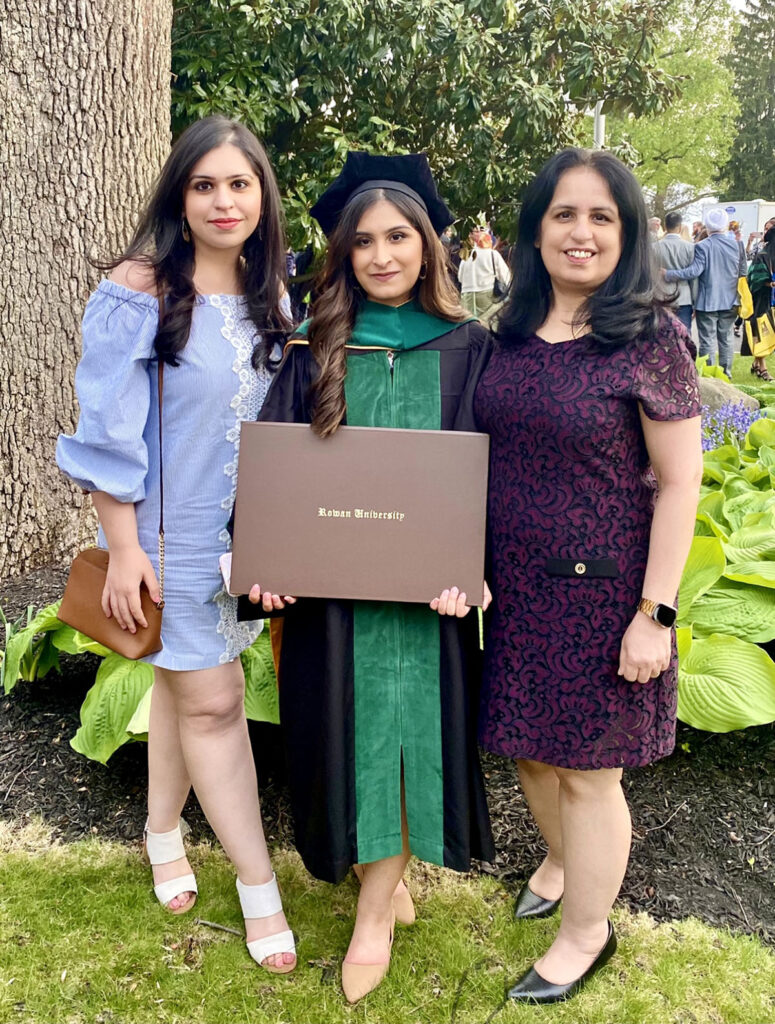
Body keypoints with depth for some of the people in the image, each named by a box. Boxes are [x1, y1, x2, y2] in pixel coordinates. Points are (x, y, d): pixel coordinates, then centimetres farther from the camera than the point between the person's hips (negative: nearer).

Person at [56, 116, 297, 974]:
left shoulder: (269, 297, 3)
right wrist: (123, 549, -15)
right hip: (172, 531, -5)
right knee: (213, 701, 1)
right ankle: (256, 884, 15)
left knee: (183, 682, 18)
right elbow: (109, 430, -14)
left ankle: (163, 830, 38)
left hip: (247, 528, 5)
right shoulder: (140, 290, -14)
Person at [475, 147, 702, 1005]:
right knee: (530, 746, 19)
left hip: (599, 591, -5)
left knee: (586, 766, 8)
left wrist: (654, 612, -15)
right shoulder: (512, 335, 4)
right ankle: (561, 861, 49)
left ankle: (584, 934, 31)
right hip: (516, 586, 5)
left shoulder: (650, 338, -12)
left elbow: (679, 484, -12)